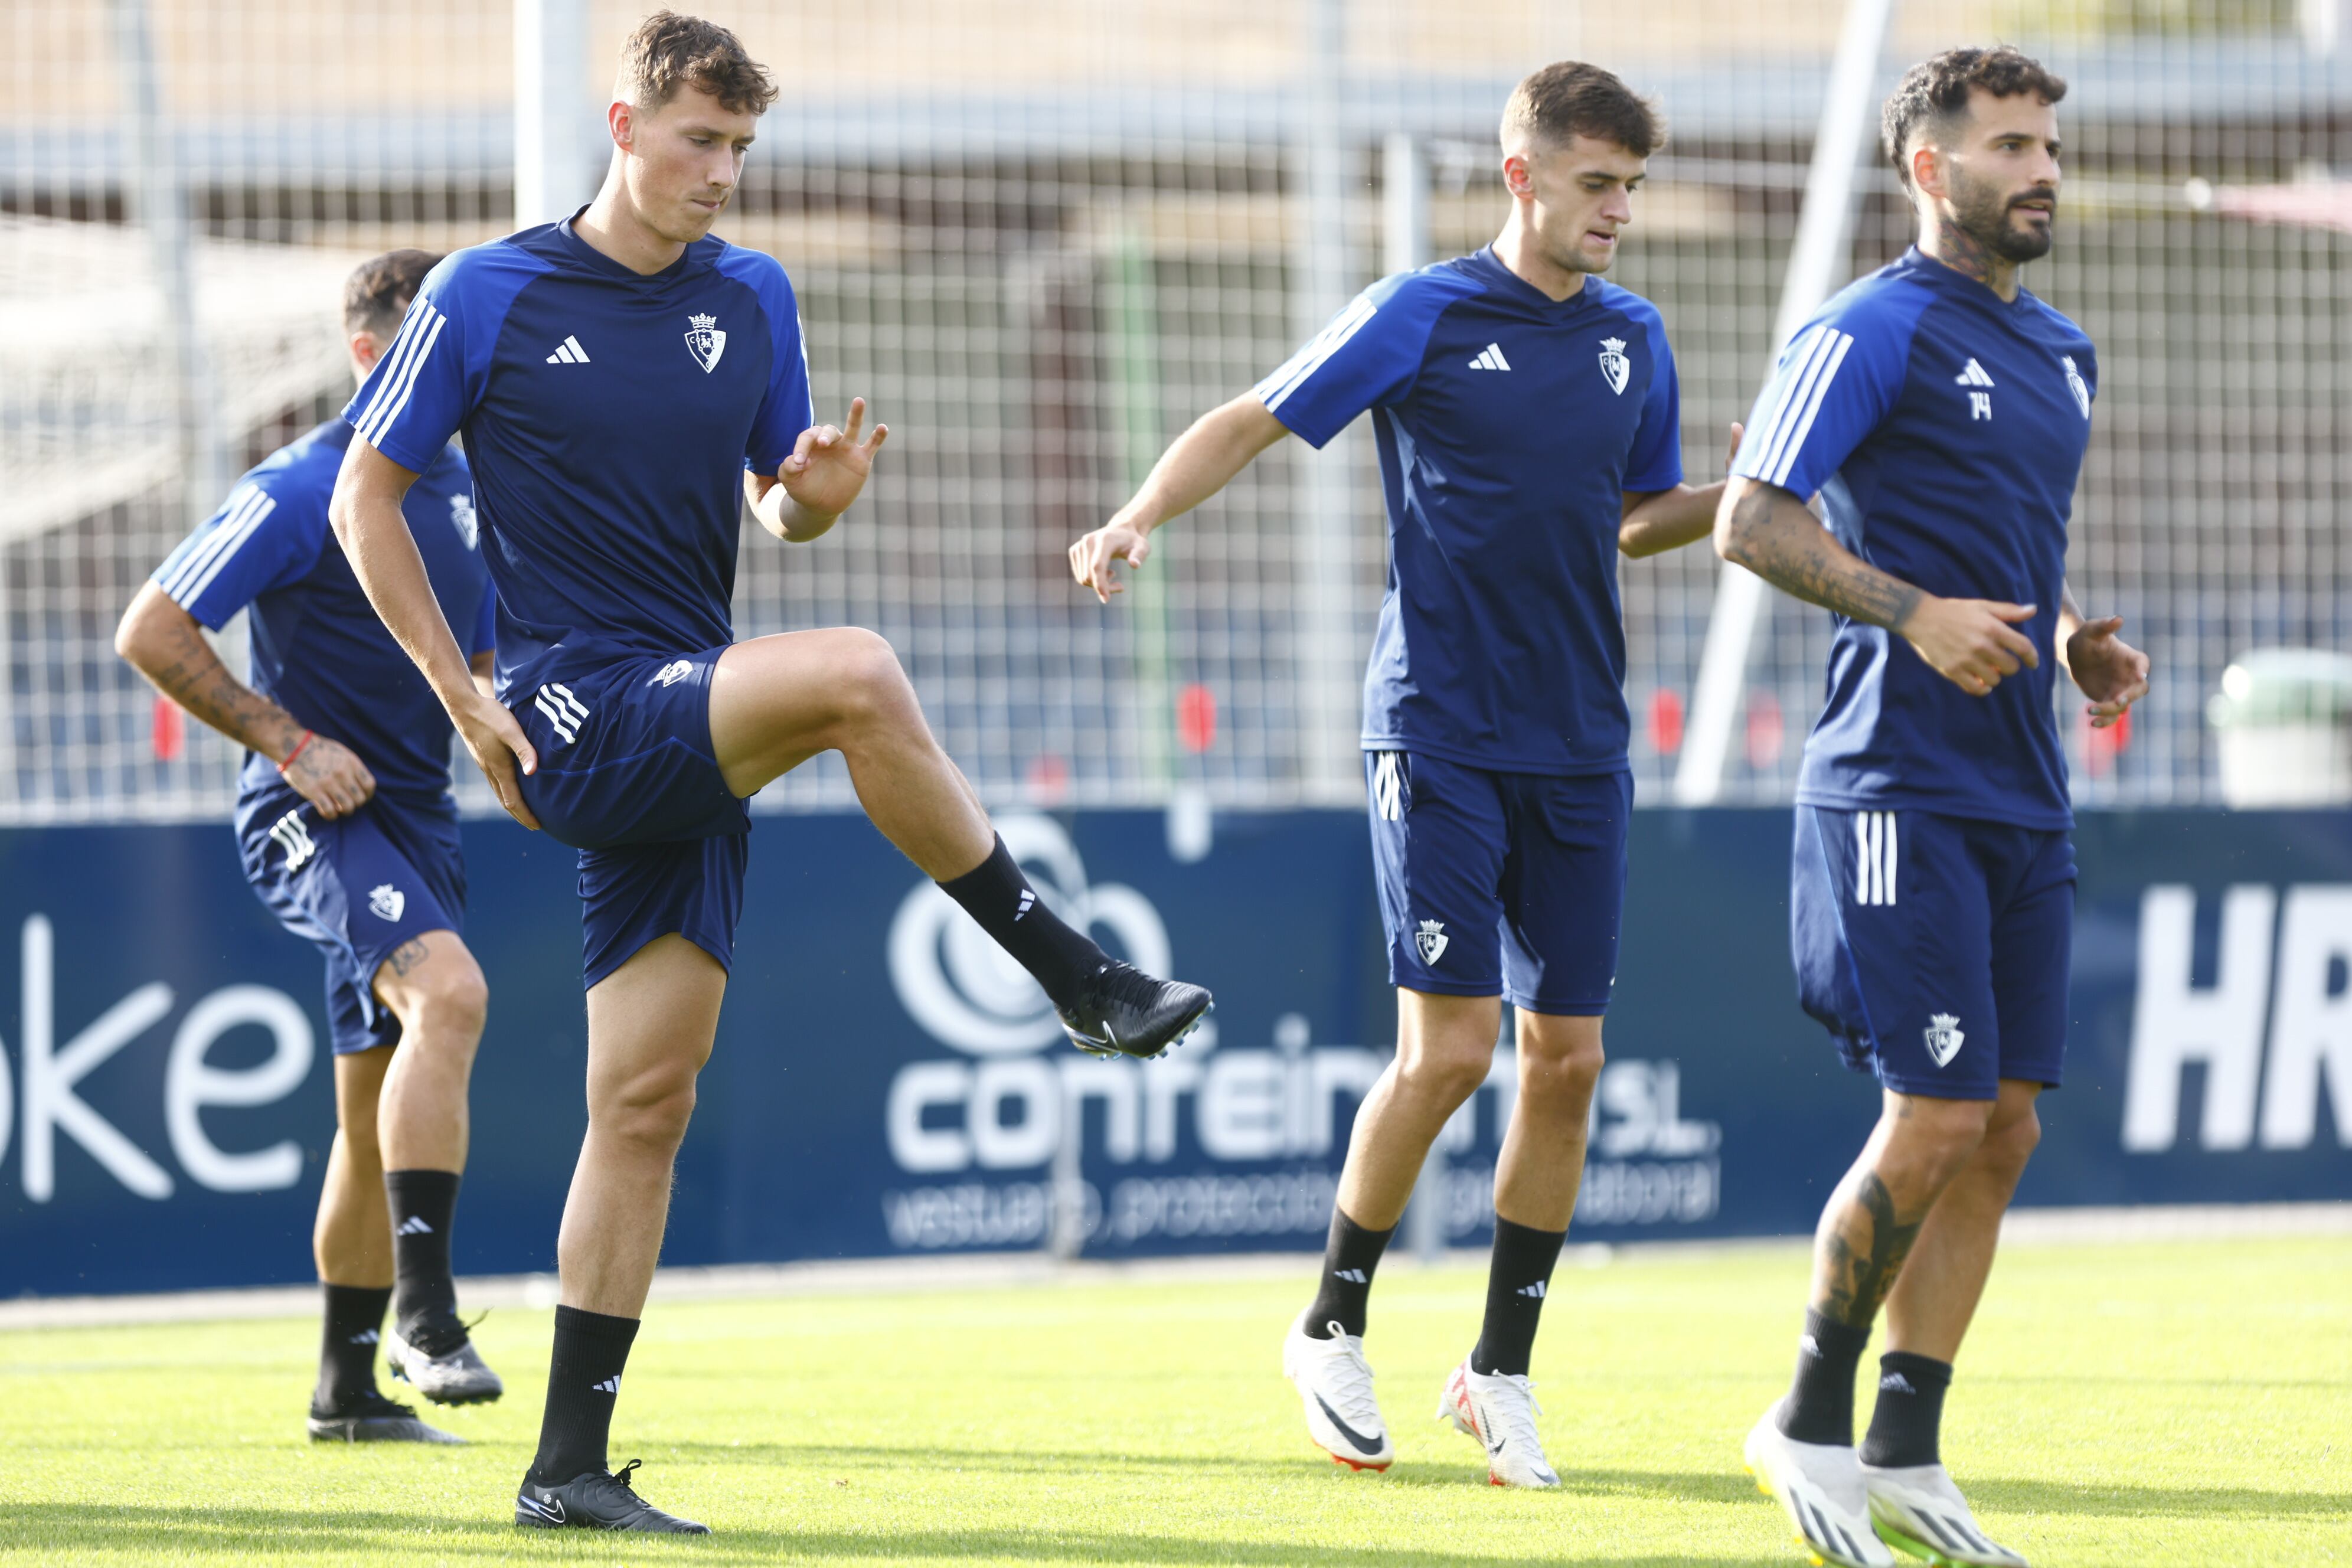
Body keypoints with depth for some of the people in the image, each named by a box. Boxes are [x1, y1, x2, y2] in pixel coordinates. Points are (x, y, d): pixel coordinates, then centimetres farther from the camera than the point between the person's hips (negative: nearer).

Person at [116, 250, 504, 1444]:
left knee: (377, 1114, 11)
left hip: (414, 813, 8)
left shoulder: (467, 491, 14)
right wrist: (286, 740, -14)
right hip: (312, 813, -8)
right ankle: (423, 1314, -34)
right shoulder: (303, 488, -10)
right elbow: (151, 632, -11)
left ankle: (347, 1384, 22)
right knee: (449, 990, -31)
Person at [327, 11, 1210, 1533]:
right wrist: (466, 698, -5)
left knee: (647, 1095, 1)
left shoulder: (752, 298, 10)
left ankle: (572, 1466, 6)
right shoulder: (486, 295, -3)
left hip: (689, 744, 5)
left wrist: (817, 494, -8)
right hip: (574, 720, -5)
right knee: (856, 675, -30)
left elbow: (778, 499, 18)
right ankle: (1083, 981, -19)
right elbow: (366, 496, 2)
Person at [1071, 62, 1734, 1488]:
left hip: (1581, 752, 5)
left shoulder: (1634, 338, 10)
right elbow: (1252, 423, -1)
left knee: (1567, 1059, 2)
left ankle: (1503, 1369, 14)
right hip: (1440, 731, -5)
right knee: (1450, 1048, -10)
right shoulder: (1423, 316, -4)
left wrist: (1740, 499, 3)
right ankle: (1334, 1329, 9)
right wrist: (1143, 518, -16)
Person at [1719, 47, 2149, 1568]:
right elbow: (1749, 521, -11)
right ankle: (1810, 1424, 5)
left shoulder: (2062, 354, 18)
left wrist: (2074, 640, 9)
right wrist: (1912, 612, -21)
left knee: (2001, 1128, 5)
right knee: (1936, 1119, -11)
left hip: (2025, 799, 8)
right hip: (1901, 786, -8)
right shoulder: (1873, 331, -7)